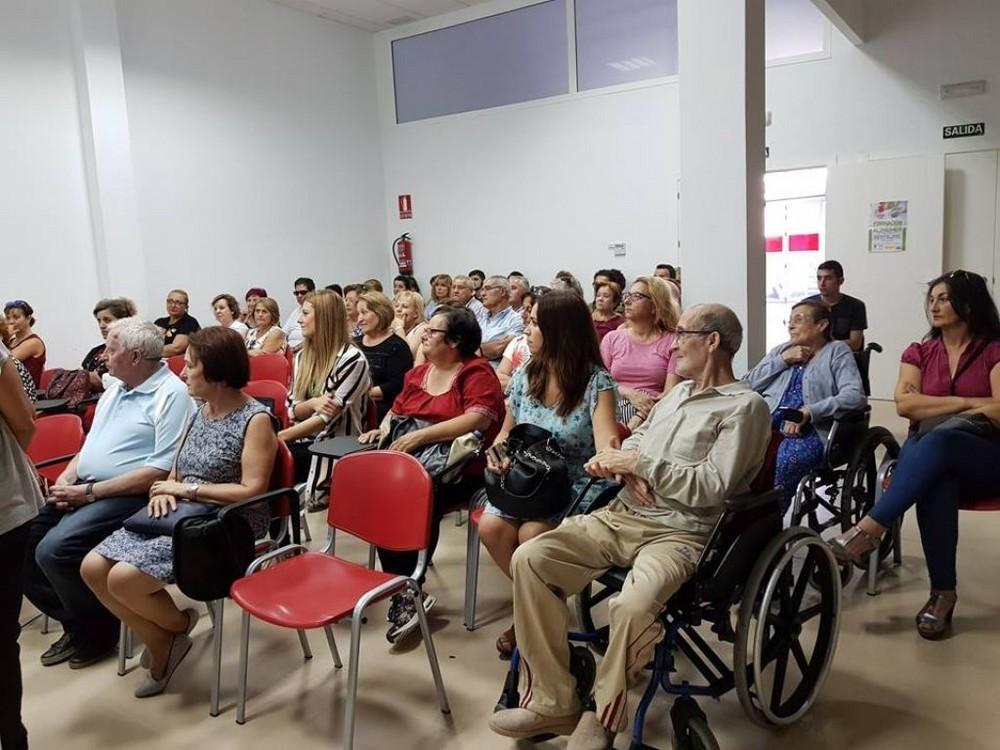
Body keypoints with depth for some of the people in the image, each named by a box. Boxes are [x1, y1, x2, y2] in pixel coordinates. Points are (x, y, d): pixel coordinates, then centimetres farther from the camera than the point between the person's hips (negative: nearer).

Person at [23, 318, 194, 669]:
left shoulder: (172, 394, -15)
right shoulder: (115, 388, 15)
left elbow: (164, 469, -22)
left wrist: (90, 492, -19)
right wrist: (65, 480, 2)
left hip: (128, 496, -9)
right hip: (82, 490, 9)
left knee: (54, 550, -24)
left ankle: (98, 630, 1)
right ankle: (75, 621, 14)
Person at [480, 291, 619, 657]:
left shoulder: (596, 381, -12)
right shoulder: (524, 376, 4)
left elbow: (606, 438, -24)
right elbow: (507, 431, 16)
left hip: (574, 486, -5)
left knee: (531, 534, -29)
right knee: (490, 527, -21)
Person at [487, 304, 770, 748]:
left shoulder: (745, 406, -4)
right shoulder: (679, 392, 22)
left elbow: (710, 488, -14)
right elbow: (635, 443, 21)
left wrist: (640, 464, -11)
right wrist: (623, 465, -3)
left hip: (681, 534, -7)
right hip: (622, 516, 8)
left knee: (633, 606, -36)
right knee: (530, 558, -13)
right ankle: (552, 702, -7)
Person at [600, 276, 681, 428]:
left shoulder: (672, 342, 6)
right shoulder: (612, 339, 15)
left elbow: (670, 392, -3)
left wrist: (638, 421, -18)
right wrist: (630, 394, -11)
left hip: (655, 414, -2)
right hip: (615, 412, 2)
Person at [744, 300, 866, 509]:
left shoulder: (837, 351, 10)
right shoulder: (781, 350, 24)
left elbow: (855, 397, -6)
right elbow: (748, 384, 13)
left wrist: (808, 411, -16)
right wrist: (783, 360, 4)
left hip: (809, 431, -4)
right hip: (768, 425, 4)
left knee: (784, 459, -36)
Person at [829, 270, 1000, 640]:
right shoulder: (919, 353, 15)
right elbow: (905, 404, -2)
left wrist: (935, 412, -8)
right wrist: (965, 403, -9)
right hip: (928, 452, 2)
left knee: (936, 442, -38)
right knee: (934, 484, -36)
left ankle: (868, 529, -41)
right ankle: (943, 592, -29)